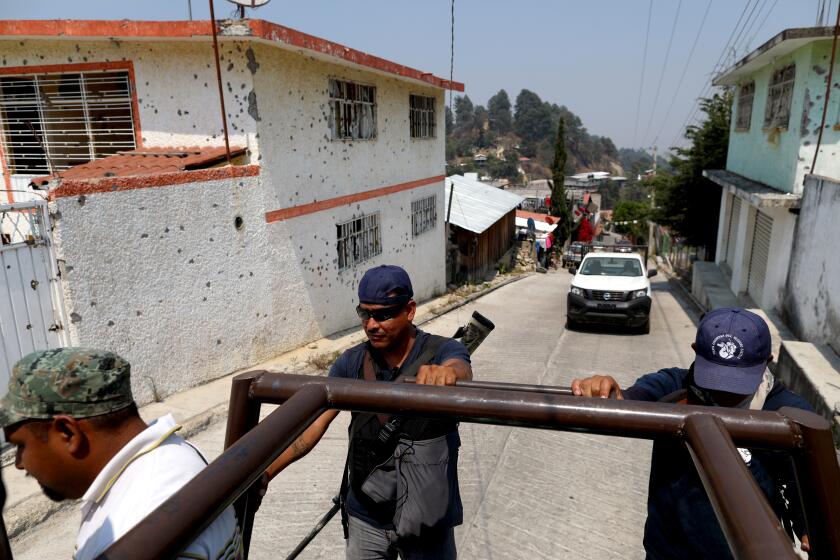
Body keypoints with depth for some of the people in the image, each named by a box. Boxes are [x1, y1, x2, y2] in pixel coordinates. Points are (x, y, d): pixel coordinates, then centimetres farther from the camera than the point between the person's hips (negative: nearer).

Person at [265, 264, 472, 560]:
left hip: (429, 520, -1)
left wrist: (446, 372, -59)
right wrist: (262, 474, -23)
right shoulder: (351, 363, -6)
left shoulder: (442, 351, -13)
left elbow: (461, 370, -35)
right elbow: (312, 424, -11)